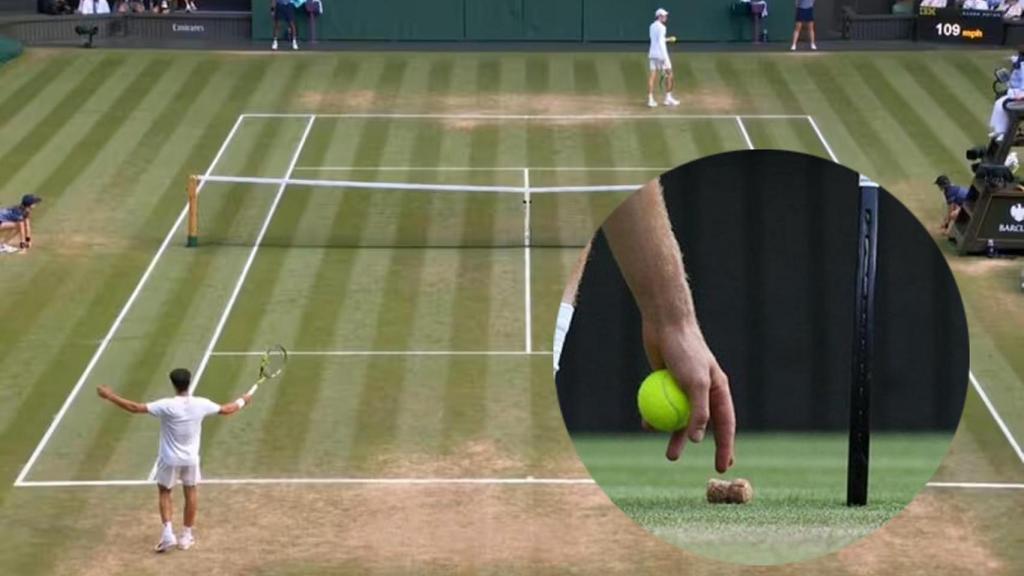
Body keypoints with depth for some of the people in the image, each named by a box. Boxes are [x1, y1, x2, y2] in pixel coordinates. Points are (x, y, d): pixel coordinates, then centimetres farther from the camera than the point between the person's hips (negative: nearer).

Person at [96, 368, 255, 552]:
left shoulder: (167, 406, -25)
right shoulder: (201, 404, -14)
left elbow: (135, 408, -24)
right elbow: (226, 410, 3)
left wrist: (110, 396, -16)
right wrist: (243, 401, 23)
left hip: (169, 459, -2)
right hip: (190, 459, 2)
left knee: (164, 492, 17)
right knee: (191, 493, 19)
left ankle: (168, 533, 3)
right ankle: (186, 536, 26)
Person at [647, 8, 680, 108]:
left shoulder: (652, 26, 12)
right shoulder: (661, 27, -14)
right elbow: (660, 42, -20)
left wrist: (668, 39, 28)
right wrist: (665, 58, -22)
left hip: (652, 53, 8)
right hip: (661, 53, -8)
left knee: (652, 76, 3)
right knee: (669, 74, 6)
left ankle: (650, 99, -3)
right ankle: (668, 98, 10)